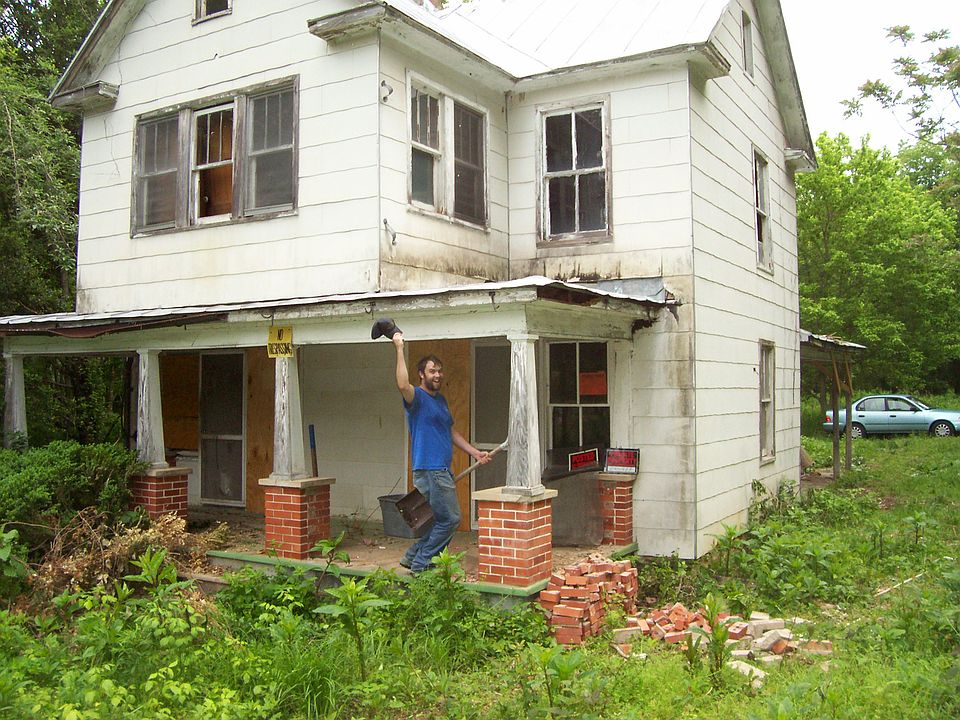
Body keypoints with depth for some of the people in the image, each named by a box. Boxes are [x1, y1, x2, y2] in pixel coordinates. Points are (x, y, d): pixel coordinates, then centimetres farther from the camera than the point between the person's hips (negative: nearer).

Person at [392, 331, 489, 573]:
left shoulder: (441, 399, 19)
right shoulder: (417, 397, -9)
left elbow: (451, 431, 27)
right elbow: (402, 385, -33)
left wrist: (475, 452, 22)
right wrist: (399, 348, -31)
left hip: (442, 471, 9)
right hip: (429, 470, -9)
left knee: (441, 521, 14)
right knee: (450, 519, -6)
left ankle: (413, 557, 24)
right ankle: (421, 564, 4)